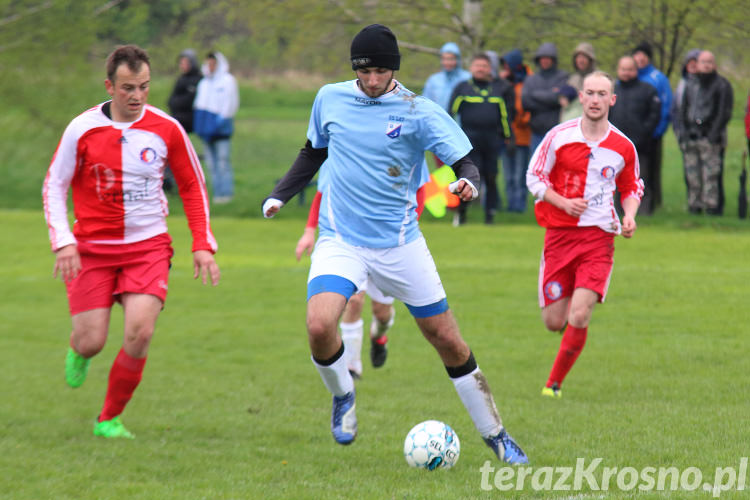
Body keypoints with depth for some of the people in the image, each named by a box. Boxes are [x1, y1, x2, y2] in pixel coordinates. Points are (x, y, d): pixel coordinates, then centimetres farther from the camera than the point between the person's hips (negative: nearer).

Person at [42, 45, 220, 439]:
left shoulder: (166, 129, -1)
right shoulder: (82, 129, -6)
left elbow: (192, 186, 11)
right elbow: (54, 186, 2)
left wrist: (202, 245, 4)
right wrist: (63, 242, -10)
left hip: (148, 245, 1)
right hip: (92, 247, -1)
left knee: (140, 333, -18)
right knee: (91, 341, -6)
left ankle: (109, 418, 2)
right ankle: (77, 352, 35)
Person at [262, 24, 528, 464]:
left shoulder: (419, 112, -8)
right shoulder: (329, 99, 2)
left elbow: (464, 160, -12)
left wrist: (467, 182, -34)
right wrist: (280, 195, 11)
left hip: (400, 244, -1)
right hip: (340, 241, 1)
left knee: (447, 340, 3)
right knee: (319, 325, -24)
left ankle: (496, 435, 19)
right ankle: (343, 396, 8)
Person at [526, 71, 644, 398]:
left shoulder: (623, 147, 2)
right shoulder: (558, 137, -2)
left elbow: (631, 188, 17)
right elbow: (534, 177, 5)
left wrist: (629, 216, -2)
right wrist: (563, 202, -11)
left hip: (599, 236, -1)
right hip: (559, 233, 1)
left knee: (579, 317, -17)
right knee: (553, 322, 1)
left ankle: (554, 384, -3)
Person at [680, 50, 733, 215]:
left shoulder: (722, 85, 1)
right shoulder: (691, 85, 18)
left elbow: (724, 112, -6)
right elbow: (684, 110, 22)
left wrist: (715, 133, -14)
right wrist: (685, 131, 10)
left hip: (711, 137, -5)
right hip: (691, 138, 5)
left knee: (711, 173, -11)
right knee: (692, 175, 4)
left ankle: (712, 206, -10)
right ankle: (694, 206, 9)